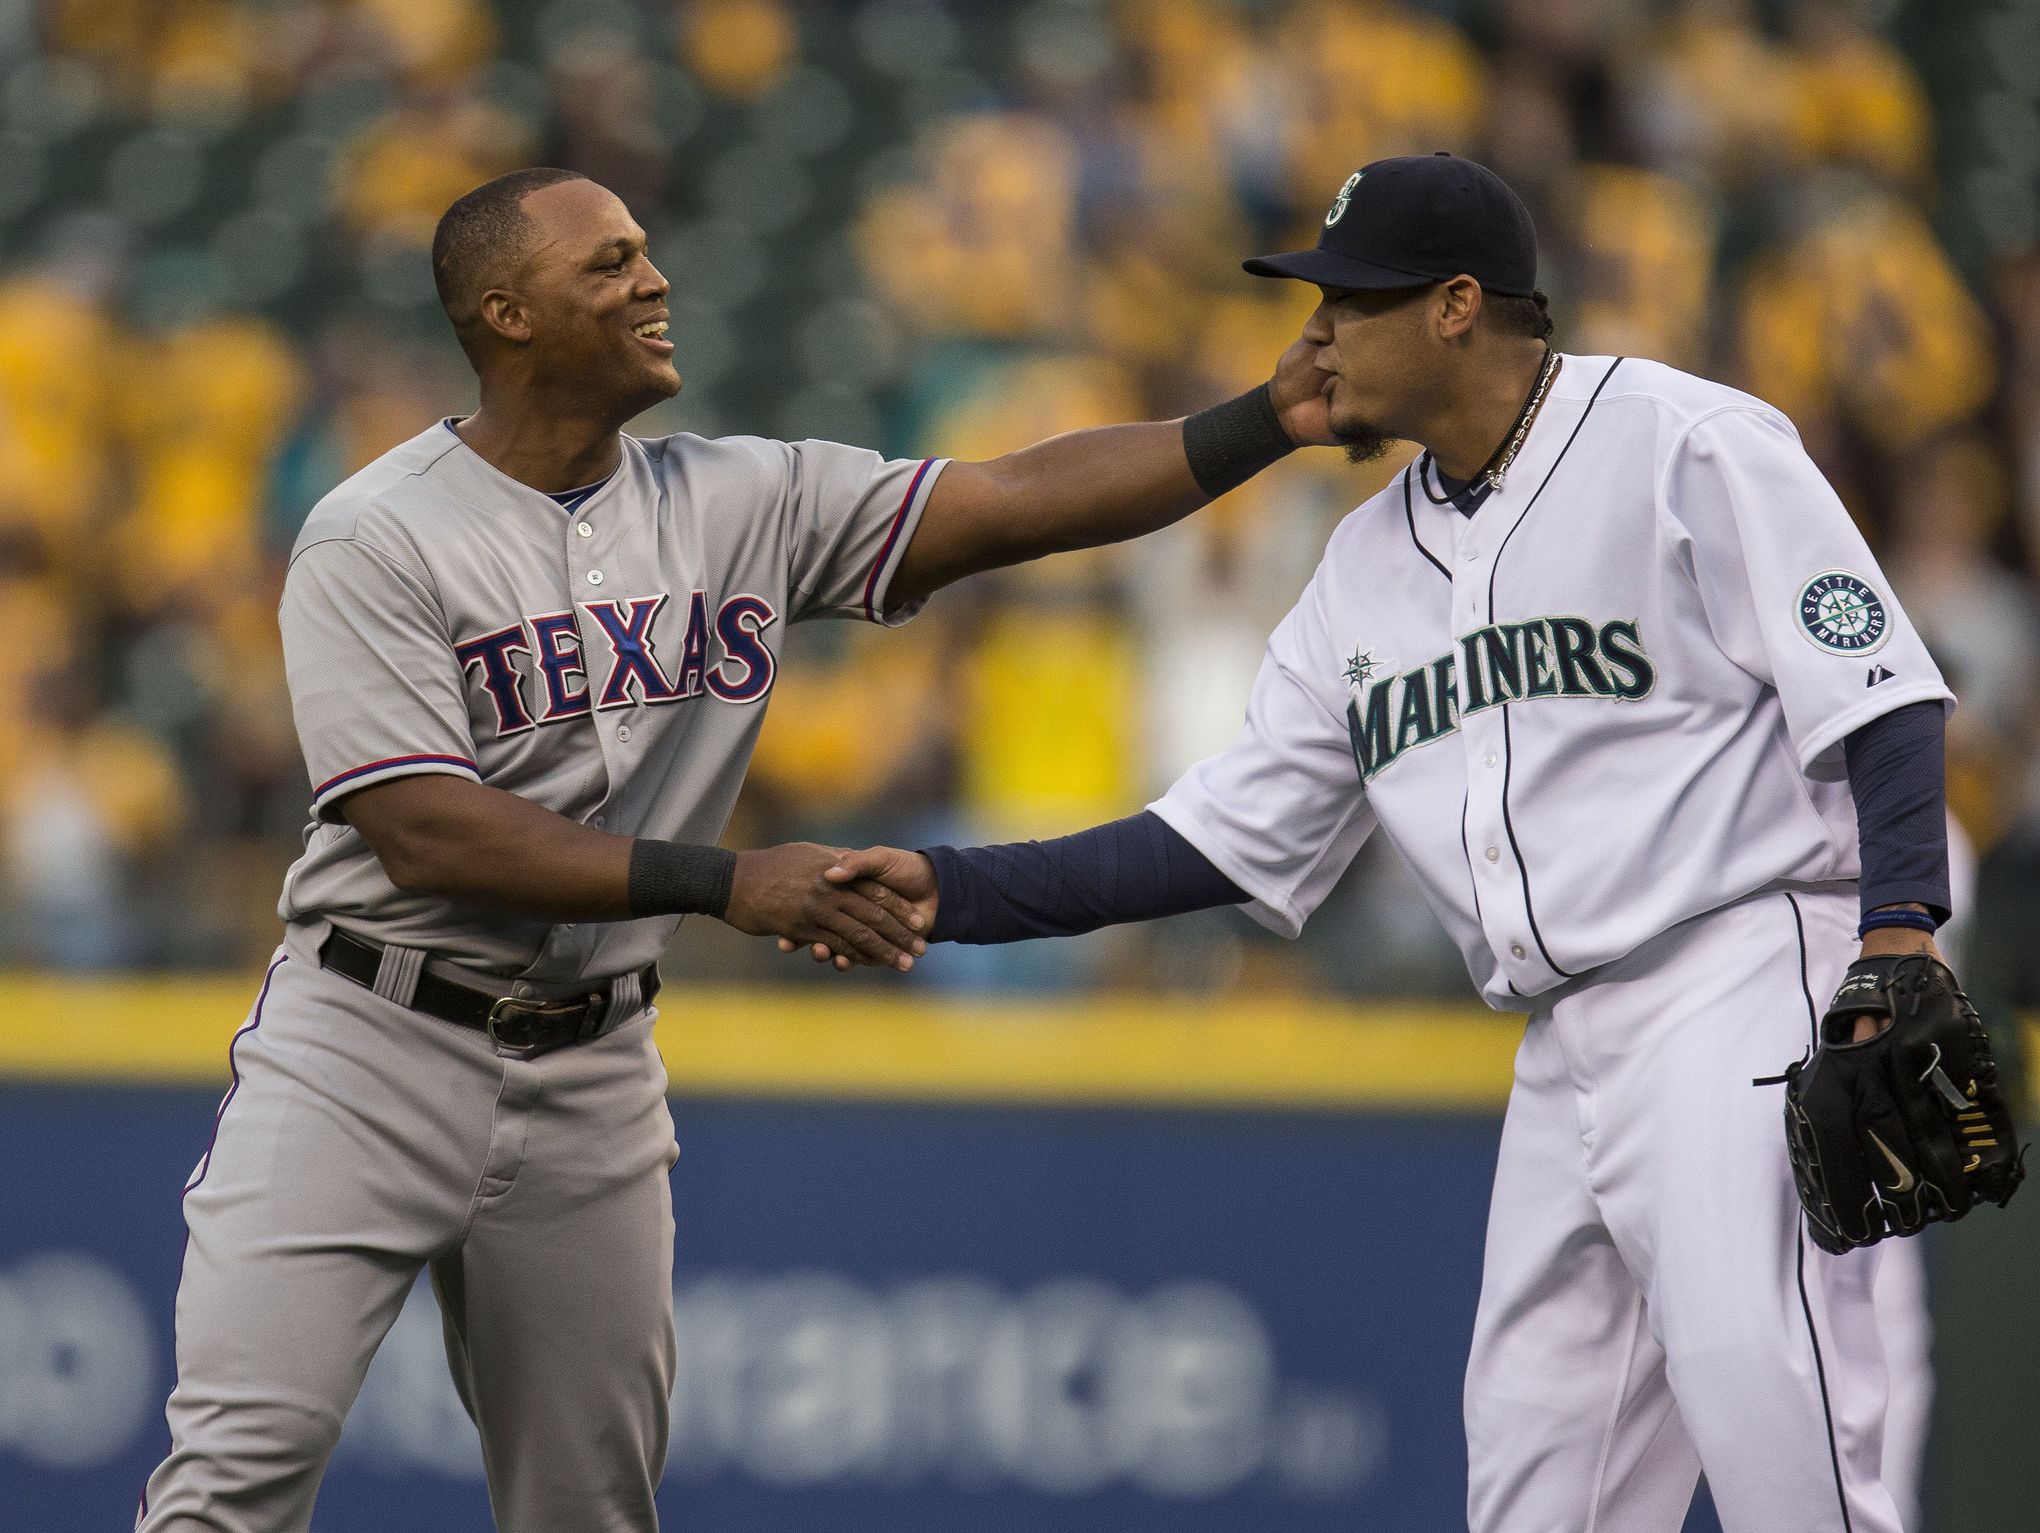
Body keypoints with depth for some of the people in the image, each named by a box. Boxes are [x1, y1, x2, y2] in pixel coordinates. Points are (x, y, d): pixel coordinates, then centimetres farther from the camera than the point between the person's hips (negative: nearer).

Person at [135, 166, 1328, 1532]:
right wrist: (724, 883, -24)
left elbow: (1018, 503, 0)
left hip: (593, 1075, 5)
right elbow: (426, 836, -19)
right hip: (370, 1056, -5)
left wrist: (1270, 420, -12)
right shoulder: (376, 539, -10)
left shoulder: (747, 501, 6)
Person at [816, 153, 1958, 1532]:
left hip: (1742, 980, -8)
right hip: (1568, 1053, 8)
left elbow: (1881, 697, -10)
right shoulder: (1374, 560, 17)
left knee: (1757, 1392, -23)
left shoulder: (1688, 446, -4)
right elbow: (1234, 838, 17)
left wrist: (1899, 933, -23)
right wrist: (951, 892, 8)